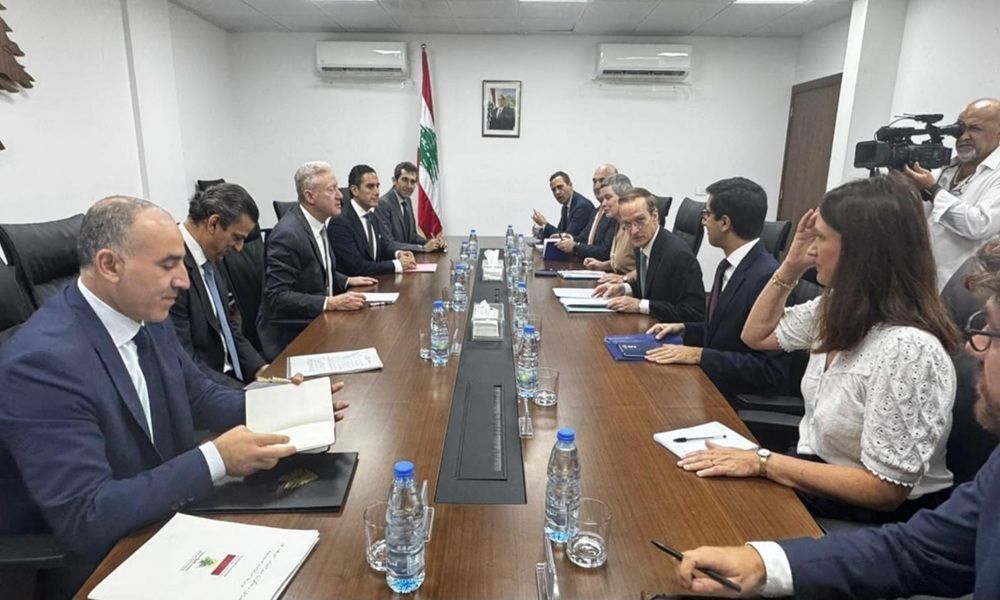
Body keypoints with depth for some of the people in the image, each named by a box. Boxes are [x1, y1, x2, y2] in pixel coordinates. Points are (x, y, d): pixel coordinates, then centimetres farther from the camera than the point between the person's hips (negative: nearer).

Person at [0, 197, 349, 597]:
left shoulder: (147, 316, -4)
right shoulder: (42, 360, -26)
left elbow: (200, 397, 8)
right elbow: (86, 519, -27)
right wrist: (215, 459, -29)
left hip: (161, 519, 7)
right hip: (92, 566, -6)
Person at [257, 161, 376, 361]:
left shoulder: (318, 223, 7)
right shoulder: (287, 234, -20)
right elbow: (277, 296, -22)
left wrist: (347, 281, 6)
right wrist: (330, 303, -26)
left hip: (318, 321, 9)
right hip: (290, 336, -9)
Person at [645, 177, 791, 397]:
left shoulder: (768, 277, -22)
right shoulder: (730, 266, 6)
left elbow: (769, 370, -23)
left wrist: (700, 355, -23)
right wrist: (684, 328, 4)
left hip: (747, 397, -8)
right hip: (715, 381, 8)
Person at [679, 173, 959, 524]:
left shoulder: (907, 348, -28)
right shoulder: (840, 308, -2)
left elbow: (885, 489, -25)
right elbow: (756, 335, 12)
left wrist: (763, 462, -24)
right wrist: (791, 266, -1)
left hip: (876, 517, -7)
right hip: (817, 475, 7)